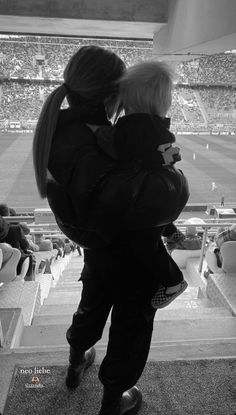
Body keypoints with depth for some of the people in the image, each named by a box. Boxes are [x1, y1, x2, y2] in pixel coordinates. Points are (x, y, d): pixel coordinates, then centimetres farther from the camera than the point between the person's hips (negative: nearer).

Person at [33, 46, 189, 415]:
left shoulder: (63, 130, -10)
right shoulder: (85, 149, -36)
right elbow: (140, 204, -44)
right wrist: (171, 173, -26)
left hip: (97, 248, 8)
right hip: (133, 258, -8)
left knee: (92, 305, 32)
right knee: (130, 327, 18)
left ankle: (76, 366, 61)